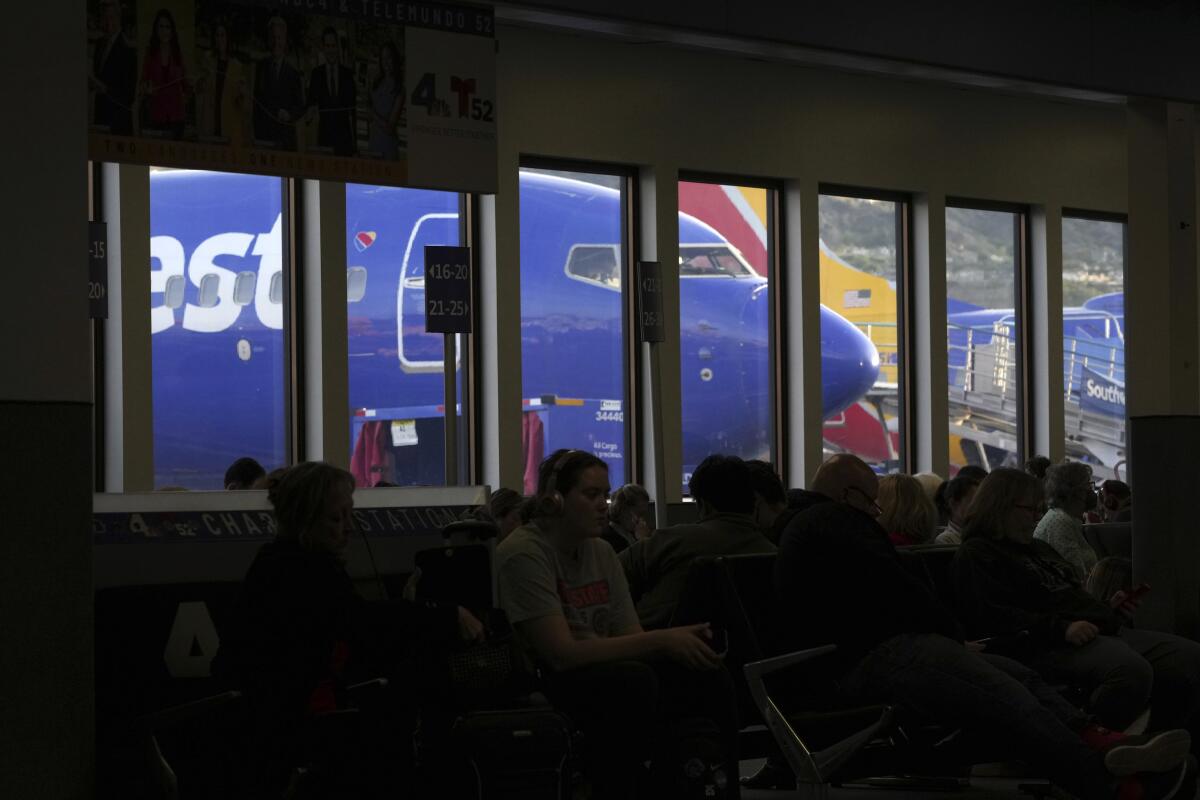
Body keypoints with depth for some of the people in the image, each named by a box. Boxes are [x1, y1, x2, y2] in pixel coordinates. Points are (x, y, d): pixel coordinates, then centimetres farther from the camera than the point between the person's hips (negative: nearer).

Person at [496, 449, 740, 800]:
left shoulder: (602, 553, 10)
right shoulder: (524, 555, -15)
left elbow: (630, 638, 7)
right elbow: (563, 653, -22)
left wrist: (680, 641, -15)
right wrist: (660, 640, -23)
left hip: (600, 677, 7)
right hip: (537, 693, -7)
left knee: (707, 678, -12)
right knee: (633, 680, -33)